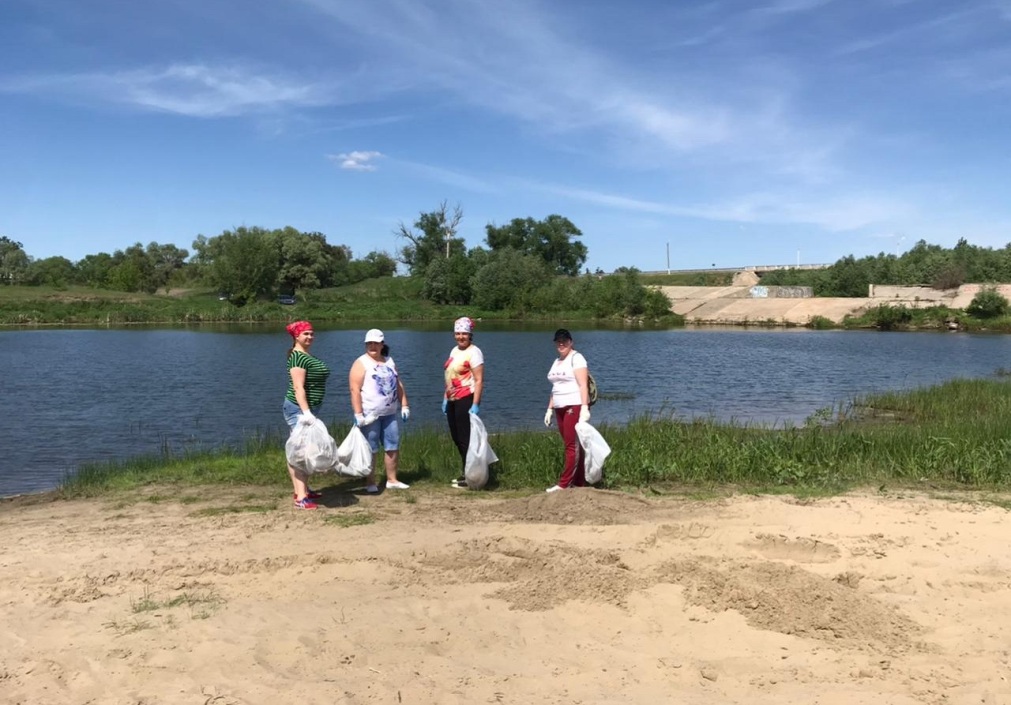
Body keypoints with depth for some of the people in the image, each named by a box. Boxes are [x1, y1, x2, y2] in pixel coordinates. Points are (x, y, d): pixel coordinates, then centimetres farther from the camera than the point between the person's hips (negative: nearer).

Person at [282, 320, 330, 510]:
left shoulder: (307, 356, 15)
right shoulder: (298, 357, -16)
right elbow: (298, 387, -24)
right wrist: (306, 412, -31)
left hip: (308, 409, 11)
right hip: (300, 409, -11)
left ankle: (304, 490, 25)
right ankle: (300, 498, -12)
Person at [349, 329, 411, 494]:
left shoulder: (389, 362, 13)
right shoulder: (361, 363, -7)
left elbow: (398, 385, 18)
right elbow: (355, 390, -14)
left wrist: (404, 406, 11)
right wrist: (358, 414, -20)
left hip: (389, 414, 6)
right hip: (370, 415, -6)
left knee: (393, 447, 9)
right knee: (370, 450, -1)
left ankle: (392, 480, 20)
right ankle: (370, 483, 8)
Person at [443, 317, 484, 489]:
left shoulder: (473, 352, -11)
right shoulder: (454, 351, 15)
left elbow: (479, 380, -17)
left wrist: (475, 405, -23)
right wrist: (445, 398, 17)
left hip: (466, 400, -9)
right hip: (452, 400, 9)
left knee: (465, 439, -4)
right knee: (456, 437, 13)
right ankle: (466, 473, 25)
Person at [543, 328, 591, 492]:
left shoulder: (576, 358, -5)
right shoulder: (557, 362, 19)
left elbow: (583, 384, -13)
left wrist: (584, 408, -22)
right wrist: (549, 409, 17)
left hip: (575, 406, -8)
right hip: (560, 409, 8)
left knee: (573, 445, -7)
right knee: (571, 446, 6)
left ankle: (564, 484, -9)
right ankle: (579, 483, 9)